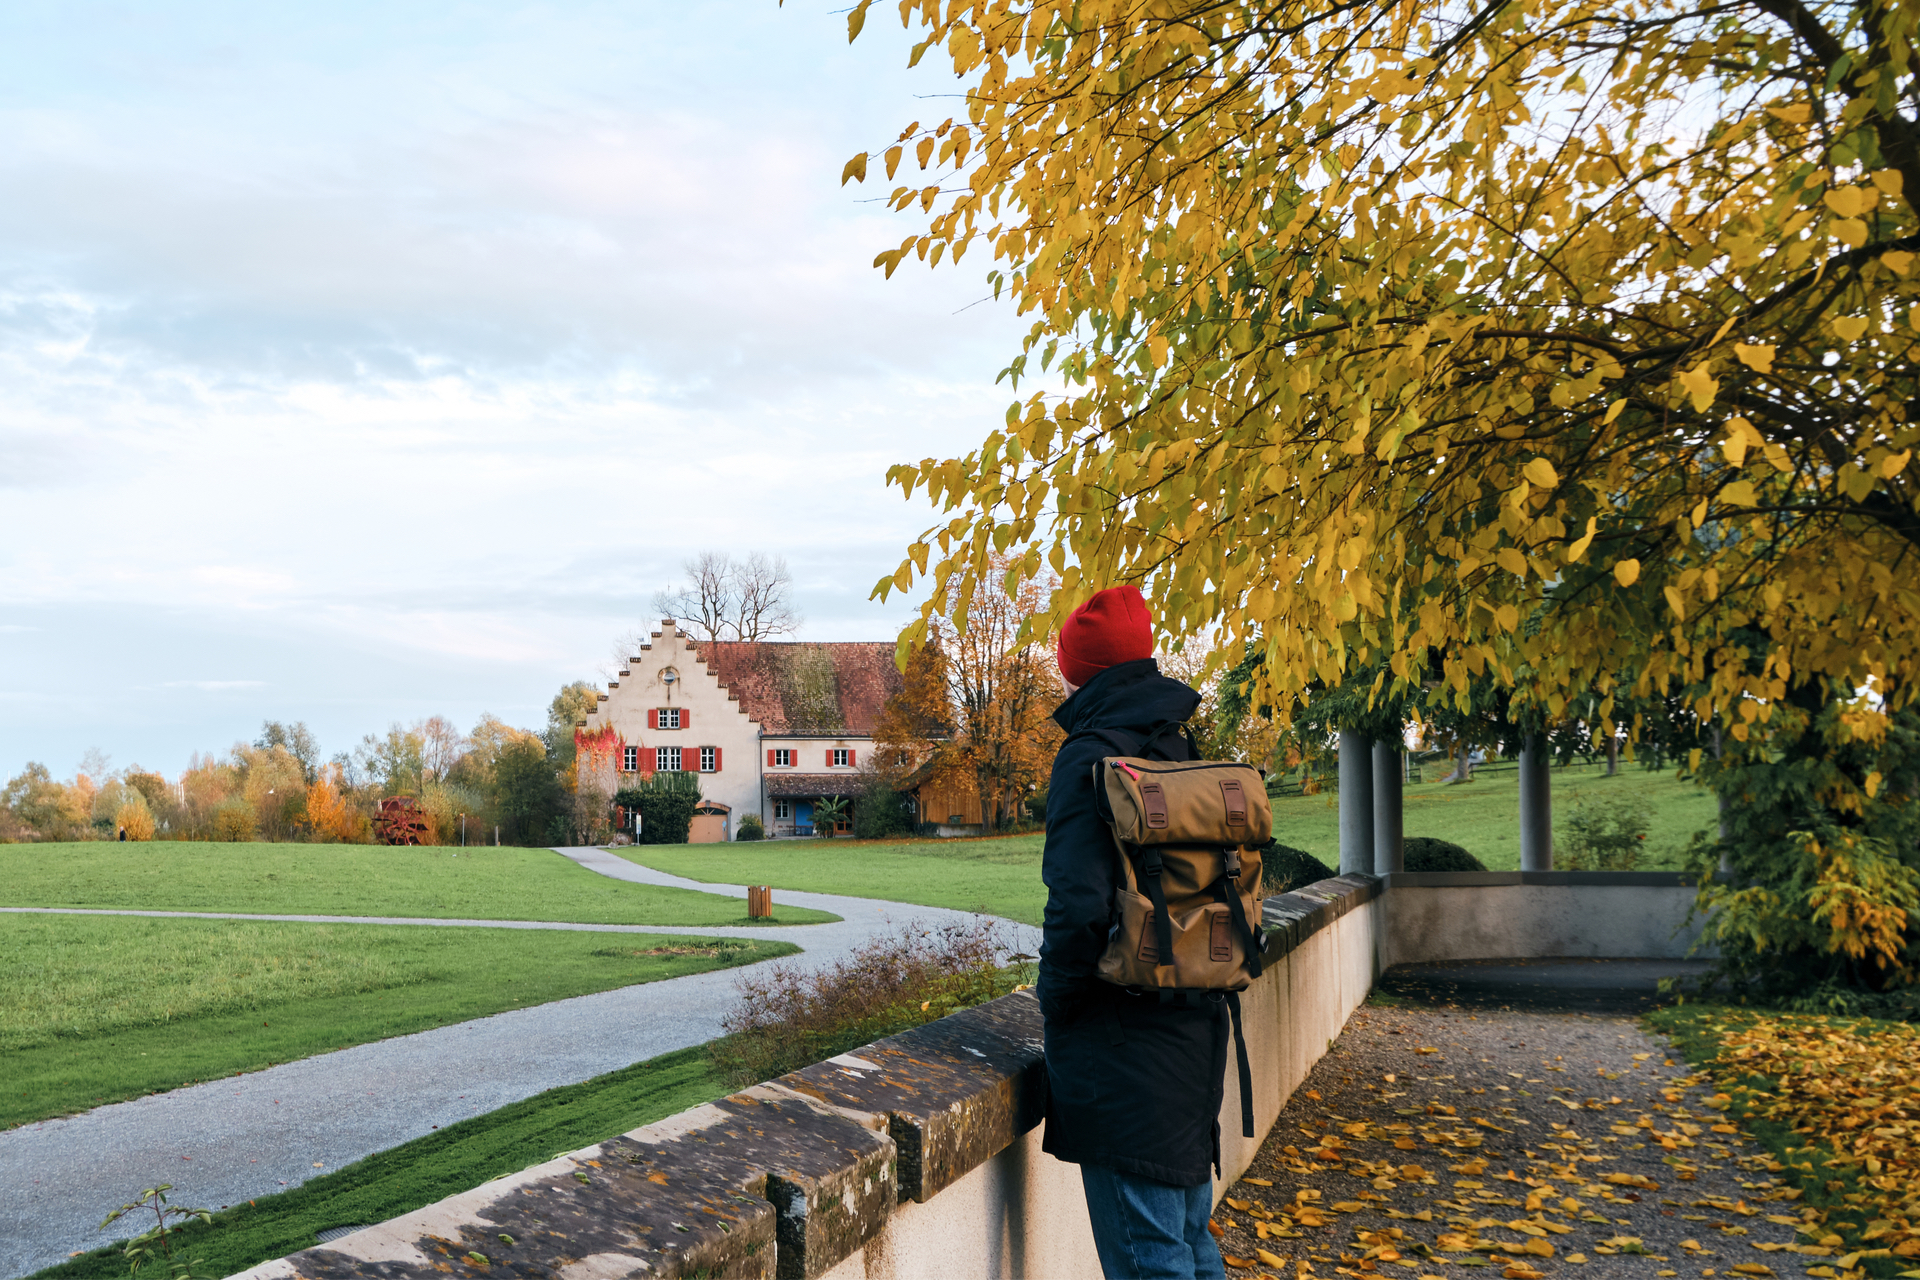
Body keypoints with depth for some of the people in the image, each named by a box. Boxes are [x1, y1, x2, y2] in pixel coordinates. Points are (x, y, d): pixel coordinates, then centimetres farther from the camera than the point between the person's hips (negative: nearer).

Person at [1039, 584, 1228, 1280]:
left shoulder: (1092, 756, -14)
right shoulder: (1181, 751, 10)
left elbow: (1080, 904, -23)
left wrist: (1056, 1002, -8)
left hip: (1124, 1045, -8)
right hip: (1194, 1032, 8)